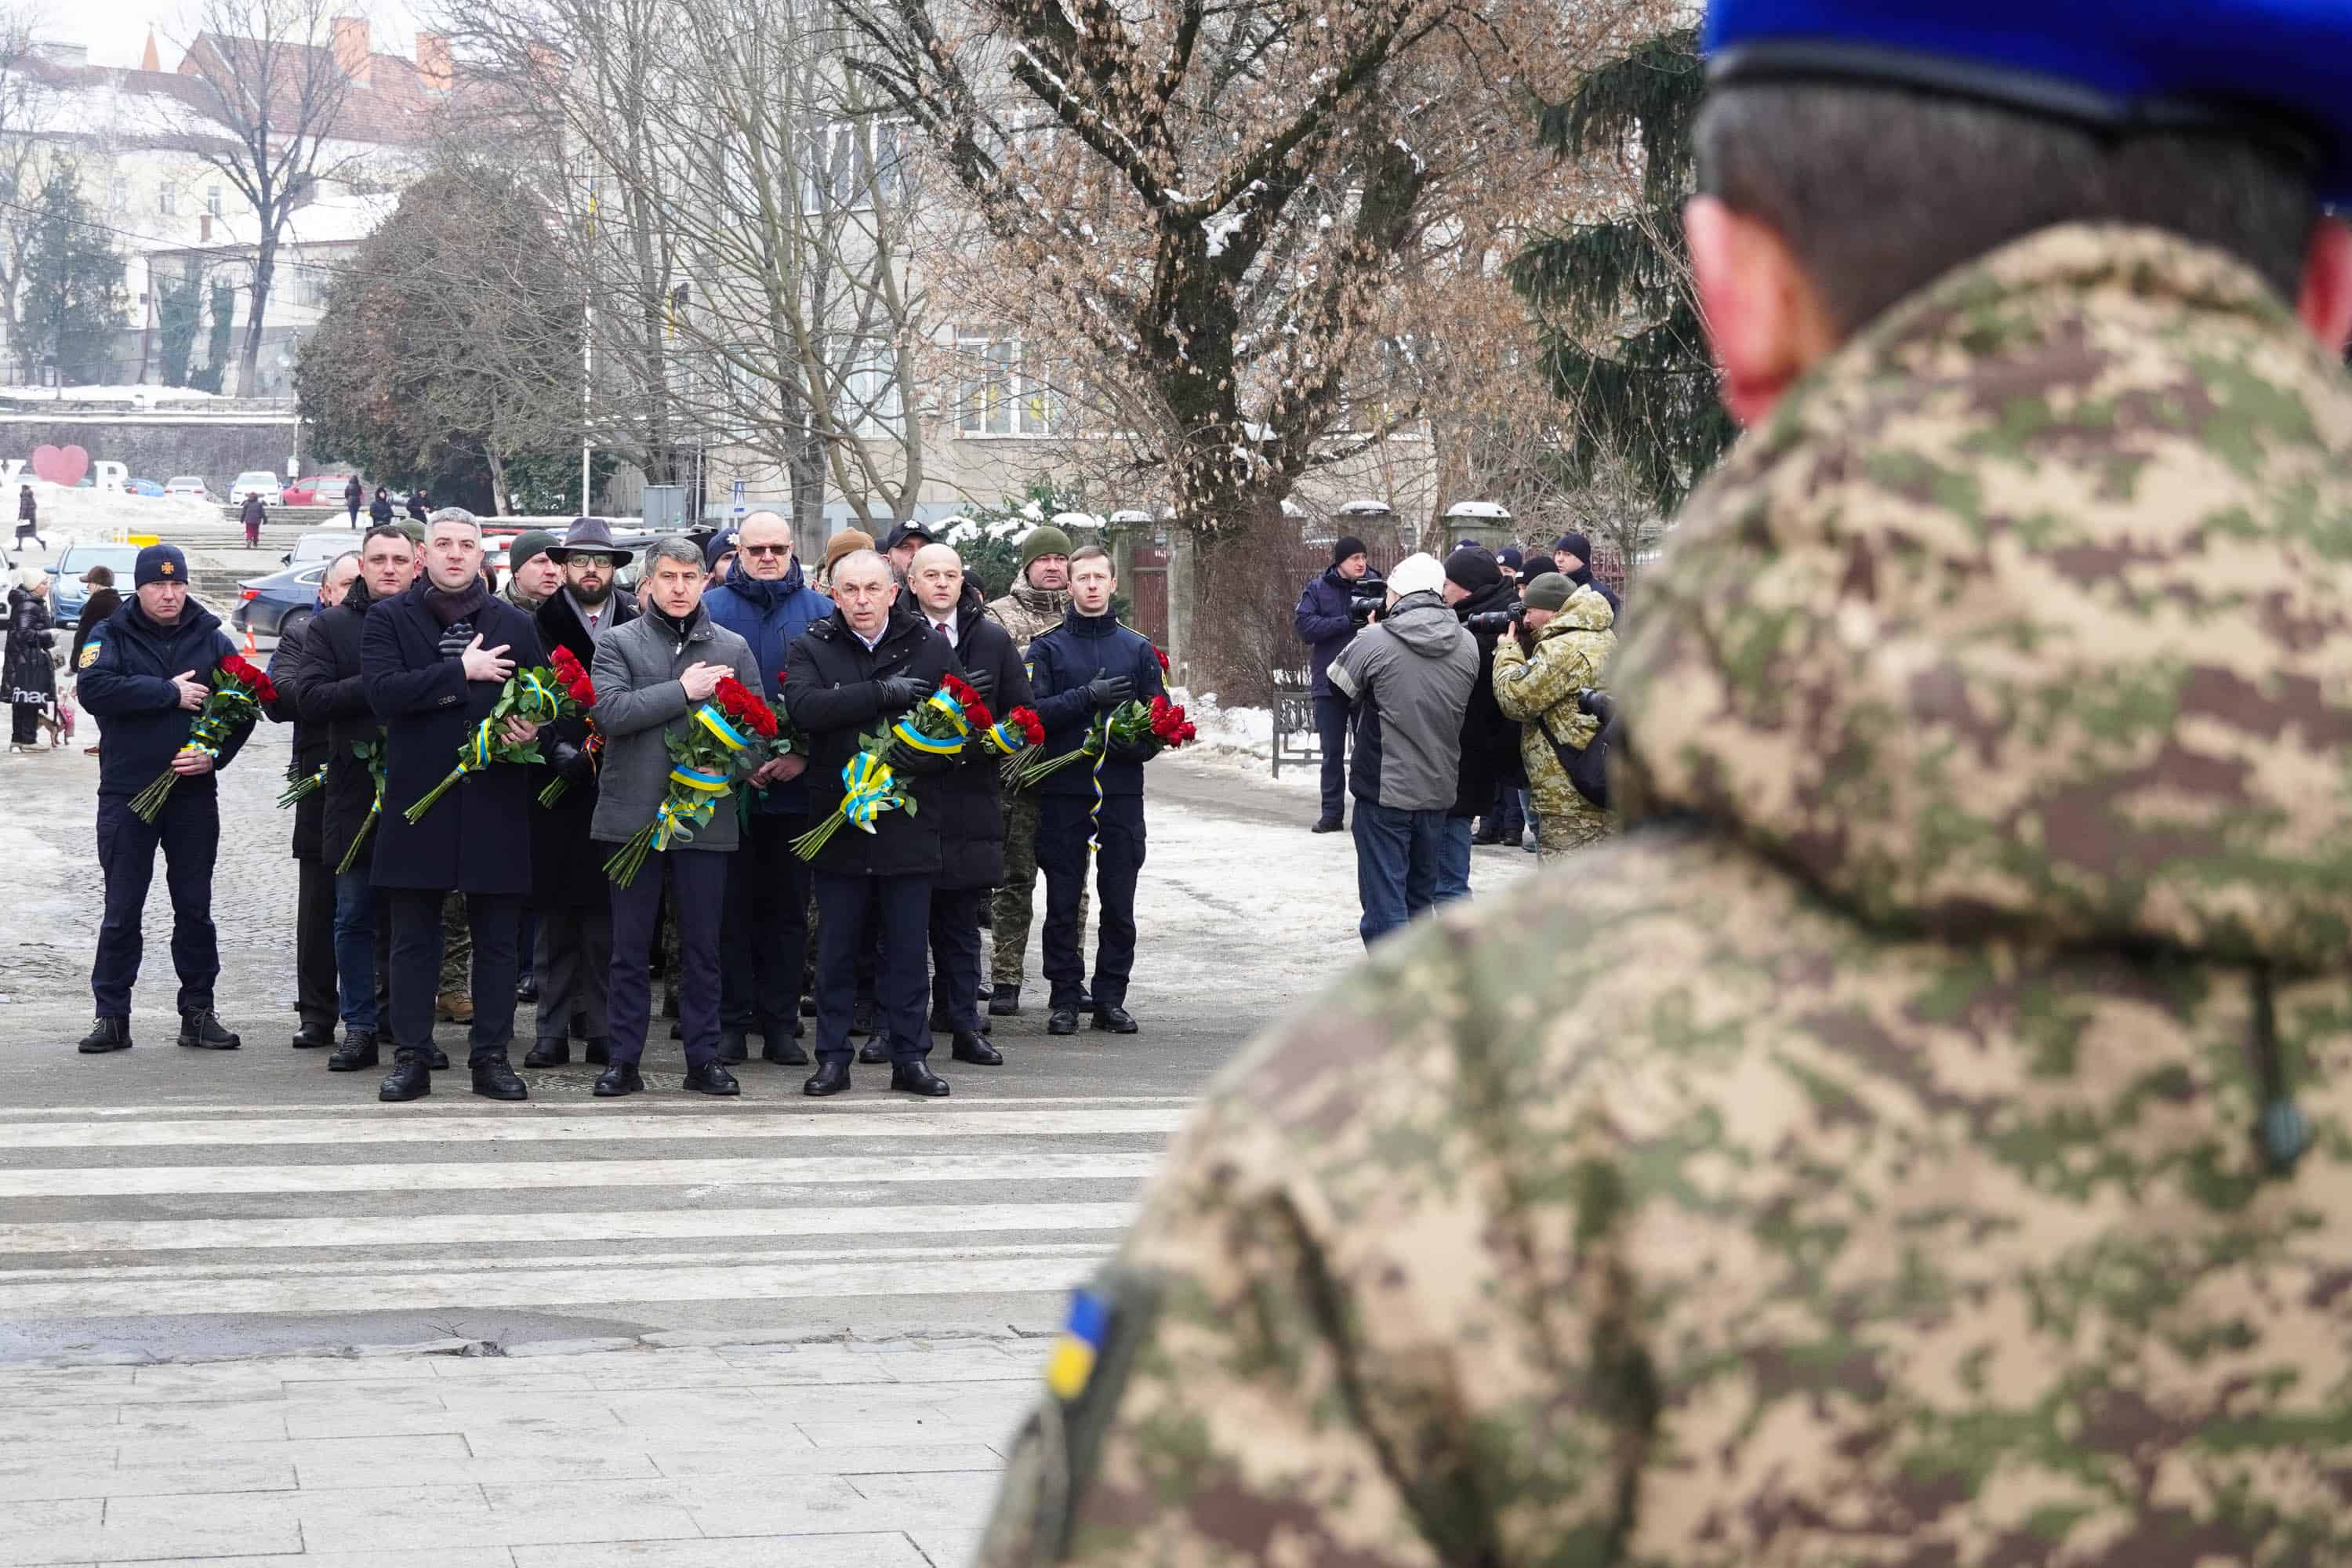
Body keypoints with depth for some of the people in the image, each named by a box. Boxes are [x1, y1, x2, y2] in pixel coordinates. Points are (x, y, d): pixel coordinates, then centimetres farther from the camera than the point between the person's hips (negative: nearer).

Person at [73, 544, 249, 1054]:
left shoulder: (212, 639, 5)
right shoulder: (111, 637, -1)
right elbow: (94, 690, -19)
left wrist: (214, 755, -11)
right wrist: (170, 692, -19)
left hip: (193, 793, 2)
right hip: (126, 795, -2)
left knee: (195, 909, 7)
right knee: (122, 911, 2)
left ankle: (198, 1012, 15)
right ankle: (111, 1017, 8)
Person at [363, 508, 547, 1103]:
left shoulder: (515, 625, 11)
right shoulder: (388, 620, 4)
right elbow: (384, 692, -12)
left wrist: (530, 729, -7)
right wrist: (462, 671, -14)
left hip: (495, 802, 2)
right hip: (418, 798, -2)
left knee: (496, 936, 4)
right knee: (414, 937, 3)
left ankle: (491, 1054, 11)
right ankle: (411, 1057, 8)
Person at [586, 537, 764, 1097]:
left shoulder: (733, 648, 10)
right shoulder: (618, 643, 4)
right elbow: (611, 710, -12)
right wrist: (684, 691, -13)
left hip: (706, 816, 1)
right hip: (634, 815, -1)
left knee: (702, 947, 6)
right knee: (630, 948, 4)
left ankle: (704, 1060, 13)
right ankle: (624, 1061, 10)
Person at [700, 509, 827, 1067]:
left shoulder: (819, 612, 6)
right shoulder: (710, 609, 3)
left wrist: (803, 755, -10)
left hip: (796, 785, 1)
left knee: (788, 906, 5)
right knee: (731, 905, 2)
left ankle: (780, 1022, 12)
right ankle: (730, 1021, 7)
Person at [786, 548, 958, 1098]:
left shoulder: (931, 650, 3)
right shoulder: (812, 650, 2)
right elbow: (805, 707, -17)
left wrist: (910, 764, -17)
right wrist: (884, 693, -19)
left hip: (908, 821, 0)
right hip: (837, 821, 0)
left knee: (907, 948, 6)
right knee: (836, 949, 7)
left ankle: (910, 1057, 15)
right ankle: (832, 1058, 15)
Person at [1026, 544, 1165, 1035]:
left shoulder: (1138, 648, 11)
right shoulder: (1047, 648, 5)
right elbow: (1033, 711, -8)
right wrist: (1088, 696, -17)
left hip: (1122, 790, 2)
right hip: (1063, 789, -2)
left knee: (1119, 902, 3)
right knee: (1062, 902, 1)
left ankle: (1110, 998, 11)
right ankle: (1065, 998, 8)